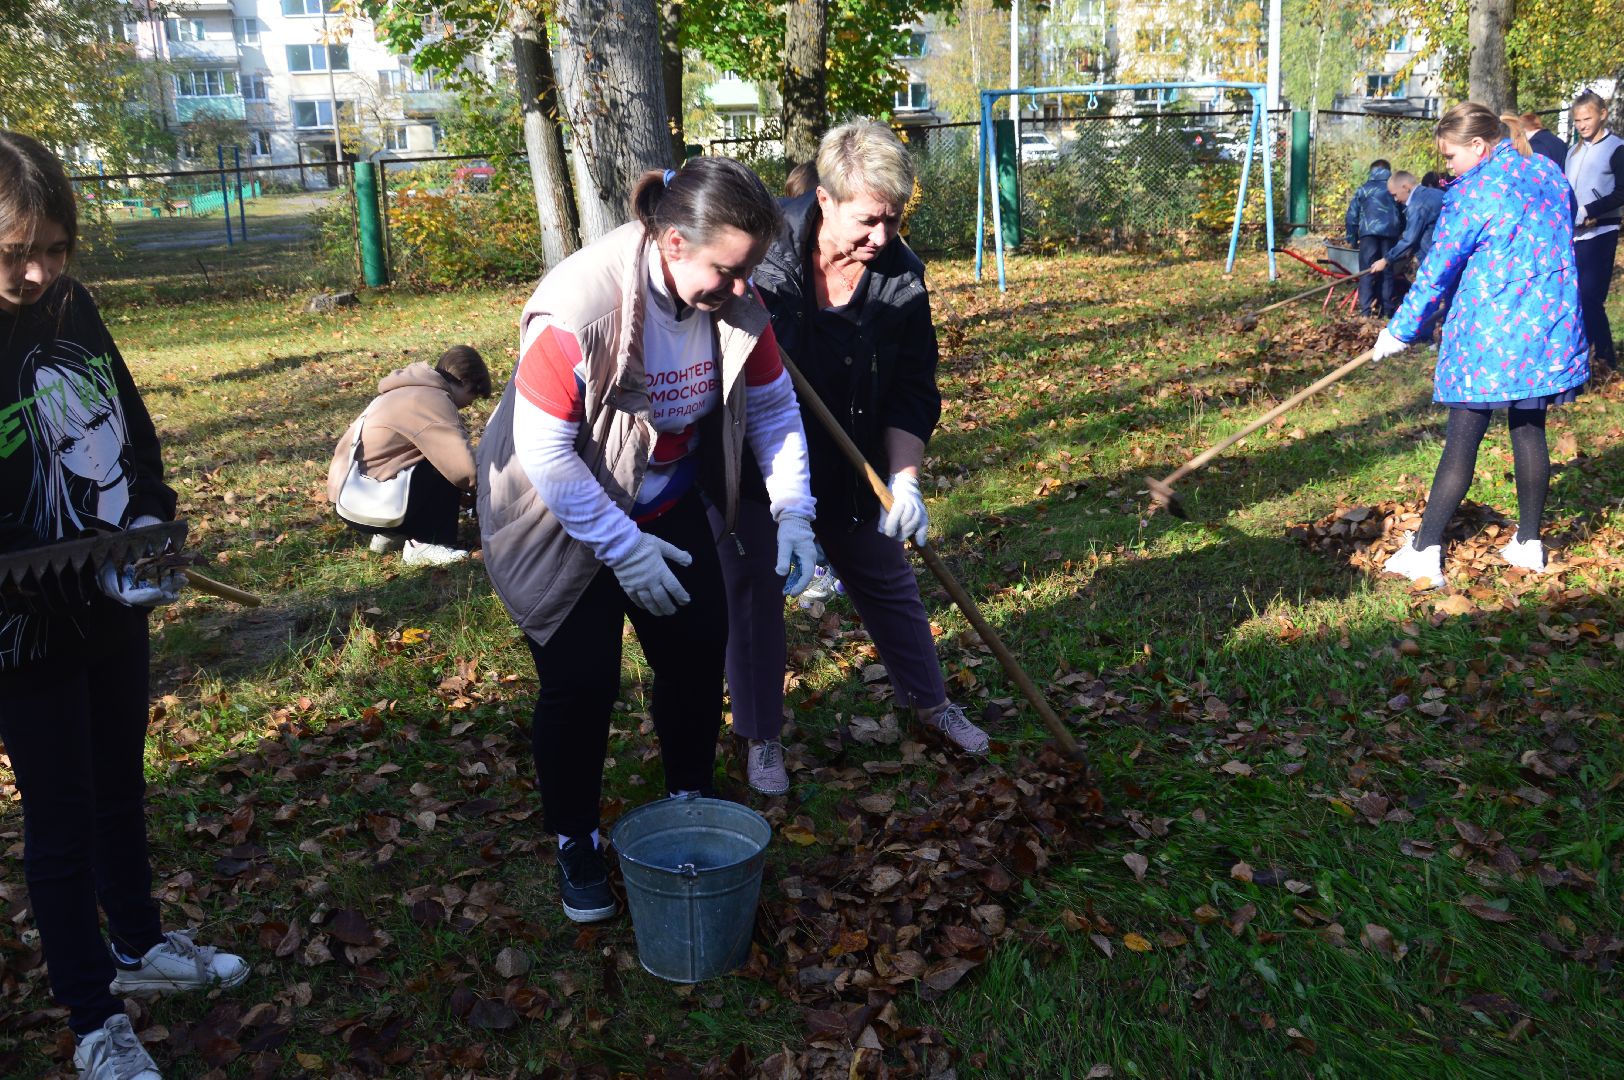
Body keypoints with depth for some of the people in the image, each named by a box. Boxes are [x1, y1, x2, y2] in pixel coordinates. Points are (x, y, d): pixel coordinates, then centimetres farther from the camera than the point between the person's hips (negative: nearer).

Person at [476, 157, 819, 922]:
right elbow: (545, 451, -28)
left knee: (698, 650, 6)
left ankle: (691, 801, 31)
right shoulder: (579, 304, -32)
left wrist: (793, 512, -12)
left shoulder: (734, 301, -14)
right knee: (581, 680, -3)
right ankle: (575, 844, 21)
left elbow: (774, 406, -1)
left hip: (666, 504, 5)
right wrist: (624, 549, -25)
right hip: (563, 515, -5)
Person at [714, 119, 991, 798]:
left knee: (888, 581, 15)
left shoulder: (901, 279, -14)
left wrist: (904, 479, -23)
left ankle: (931, 702, 38)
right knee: (752, 590, 7)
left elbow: (910, 392, -10)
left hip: (849, 465, 3)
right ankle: (760, 738, 26)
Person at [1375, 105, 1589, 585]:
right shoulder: (1547, 172, 11)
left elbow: (1437, 270, -7)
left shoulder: (1474, 190, -11)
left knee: (1461, 443, -5)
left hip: (1488, 339, -7)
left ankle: (1424, 552, -2)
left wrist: (1400, 329, 2)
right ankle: (1528, 544, 20)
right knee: (1529, 433, 13)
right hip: (1547, 334, 7)